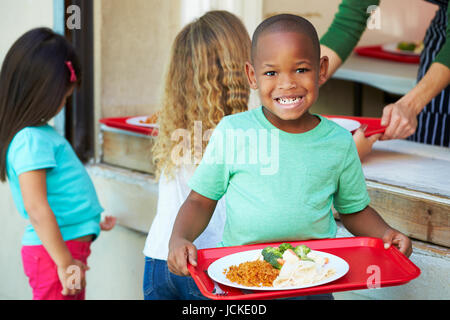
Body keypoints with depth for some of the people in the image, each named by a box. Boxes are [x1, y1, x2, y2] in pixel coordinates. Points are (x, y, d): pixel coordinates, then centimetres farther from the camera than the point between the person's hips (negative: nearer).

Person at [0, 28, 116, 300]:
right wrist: (64, 264, -24)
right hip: (55, 250, -10)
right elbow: (36, 207, -24)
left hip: (70, 246, 10)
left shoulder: (38, 132, 9)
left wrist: (90, 220, 28)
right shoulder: (32, 140, -20)